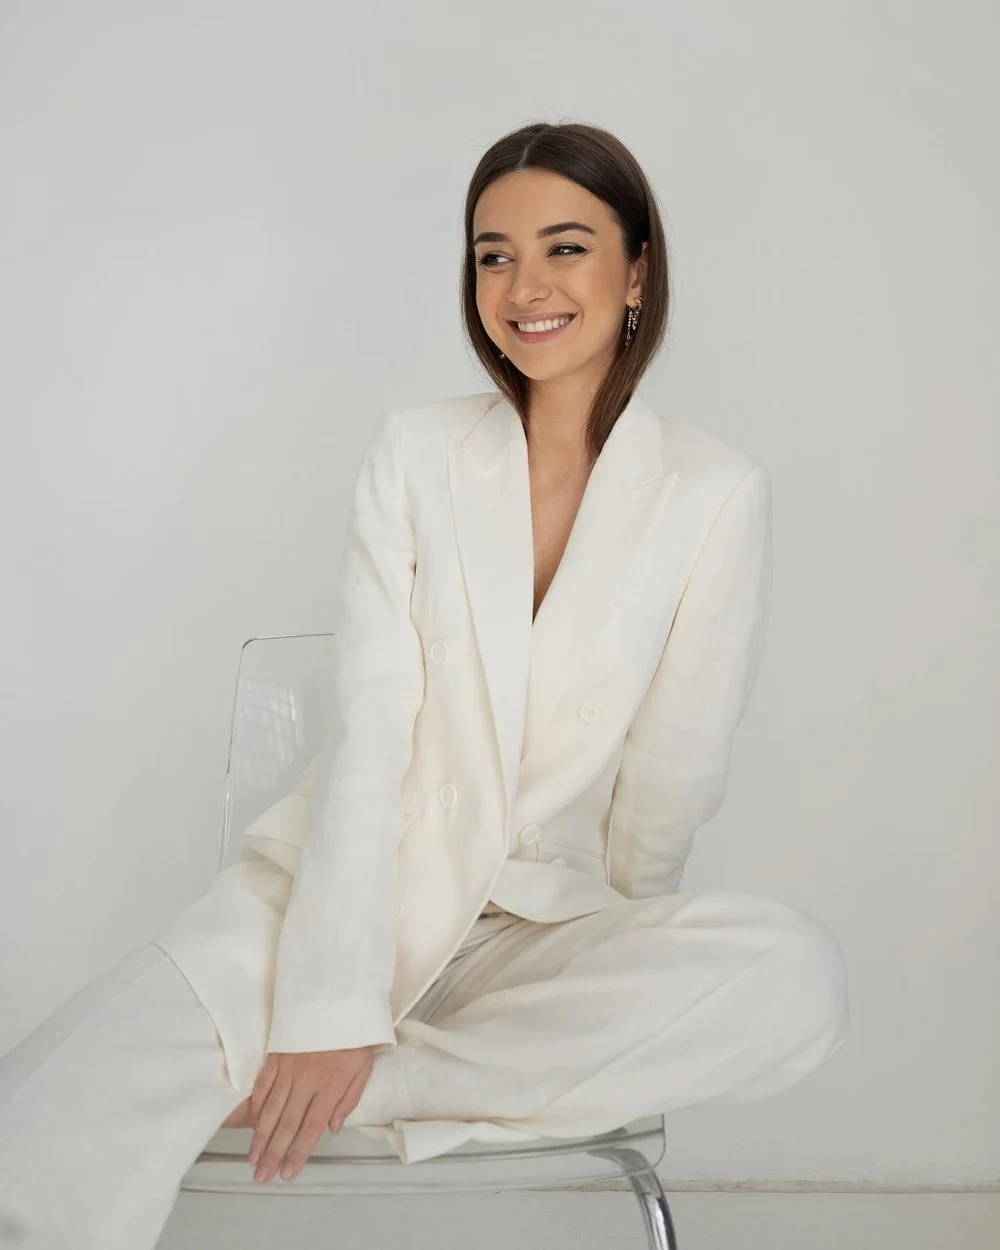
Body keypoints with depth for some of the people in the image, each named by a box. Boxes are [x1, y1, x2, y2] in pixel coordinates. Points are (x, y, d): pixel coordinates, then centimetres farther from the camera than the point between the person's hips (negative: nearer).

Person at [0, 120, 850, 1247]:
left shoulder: (718, 493, -2)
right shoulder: (412, 450, 3)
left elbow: (674, 776, 0)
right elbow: (370, 728, -8)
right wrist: (332, 1003, -15)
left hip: (554, 920, 3)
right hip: (348, 884, -2)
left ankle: (326, 1086, -23)